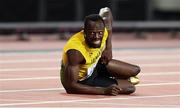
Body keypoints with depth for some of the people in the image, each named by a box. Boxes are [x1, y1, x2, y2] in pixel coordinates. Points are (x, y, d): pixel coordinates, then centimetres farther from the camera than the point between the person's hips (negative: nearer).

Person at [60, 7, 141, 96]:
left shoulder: (102, 30, -22)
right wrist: (104, 91, -45)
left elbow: (107, 11, 4)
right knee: (130, 88, -12)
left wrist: (108, 47, -7)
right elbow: (70, 86, -42)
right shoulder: (75, 51, -41)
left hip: (94, 66, 7)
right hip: (82, 80, -7)